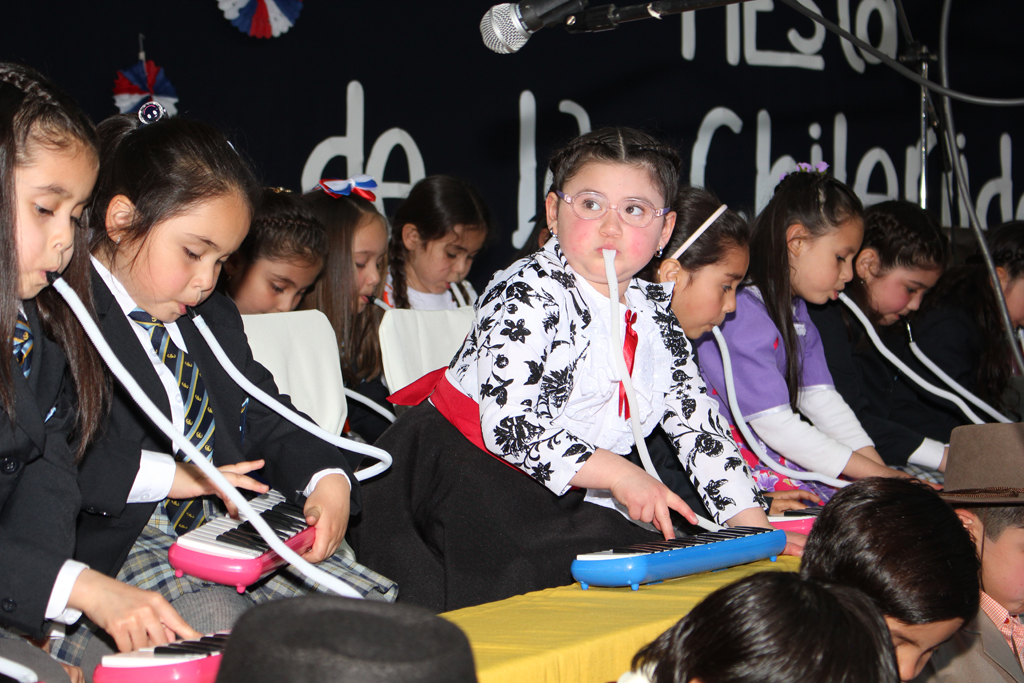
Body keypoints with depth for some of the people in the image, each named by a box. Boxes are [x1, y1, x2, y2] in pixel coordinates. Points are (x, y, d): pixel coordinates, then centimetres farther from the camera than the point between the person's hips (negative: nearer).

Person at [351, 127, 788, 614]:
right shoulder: (527, 295, -13)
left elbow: (698, 424, 13)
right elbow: (507, 422, -24)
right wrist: (616, 473, -31)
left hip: (562, 500, 7)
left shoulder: (655, 316, 10)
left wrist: (751, 521, 1)